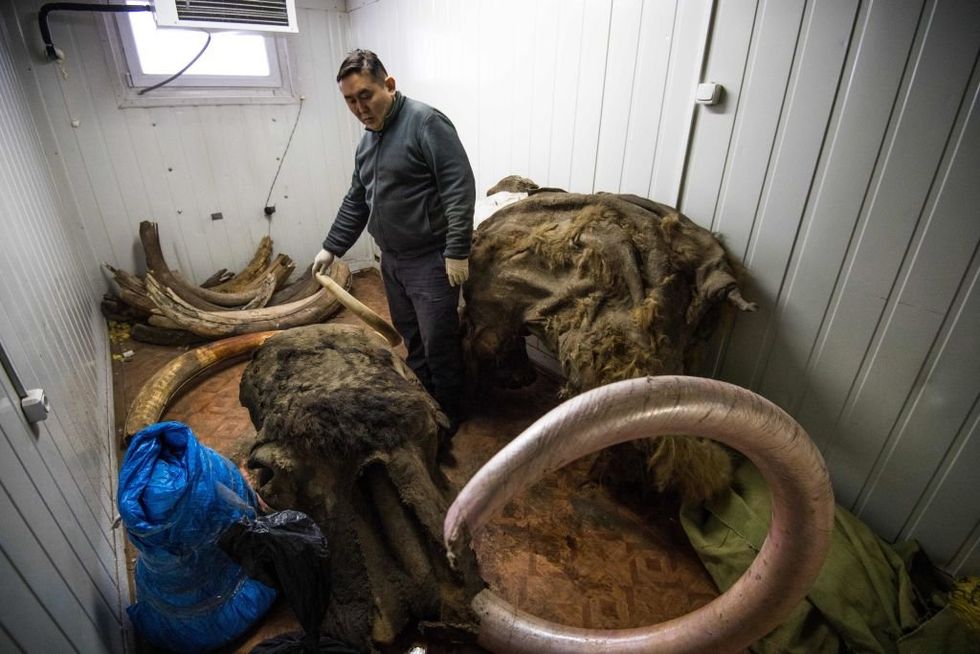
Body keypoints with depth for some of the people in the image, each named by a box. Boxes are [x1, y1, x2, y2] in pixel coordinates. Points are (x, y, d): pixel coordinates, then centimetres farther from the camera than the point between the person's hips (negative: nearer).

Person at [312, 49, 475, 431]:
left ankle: (448, 418, 20)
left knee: (439, 345, 1)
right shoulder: (368, 140, 14)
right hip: (391, 259, 8)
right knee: (411, 338, 18)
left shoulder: (425, 122, -13)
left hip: (431, 260, -8)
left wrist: (457, 251, -24)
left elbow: (460, 188, -20)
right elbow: (356, 201, 22)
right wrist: (332, 247, 22)